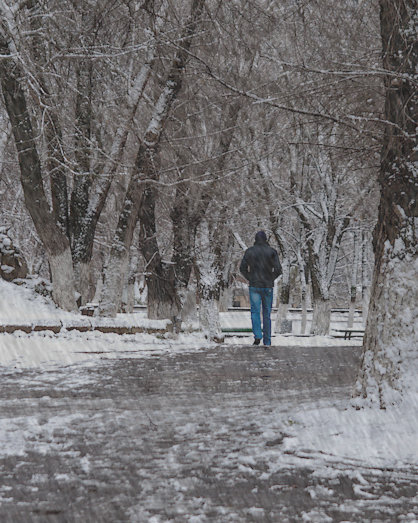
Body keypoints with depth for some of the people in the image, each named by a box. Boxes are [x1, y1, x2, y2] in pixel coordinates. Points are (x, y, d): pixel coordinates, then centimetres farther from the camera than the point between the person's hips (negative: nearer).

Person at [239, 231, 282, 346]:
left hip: (254, 286, -1)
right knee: (267, 314, 9)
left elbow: (242, 268, 2)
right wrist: (271, 279, 8)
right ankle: (267, 341, 10)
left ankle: (257, 336, -23)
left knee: (255, 311, -2)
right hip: (268, 286, 1)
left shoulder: (249, 251, 2)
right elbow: (278, 269, -7)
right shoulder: (272, 251, -1)